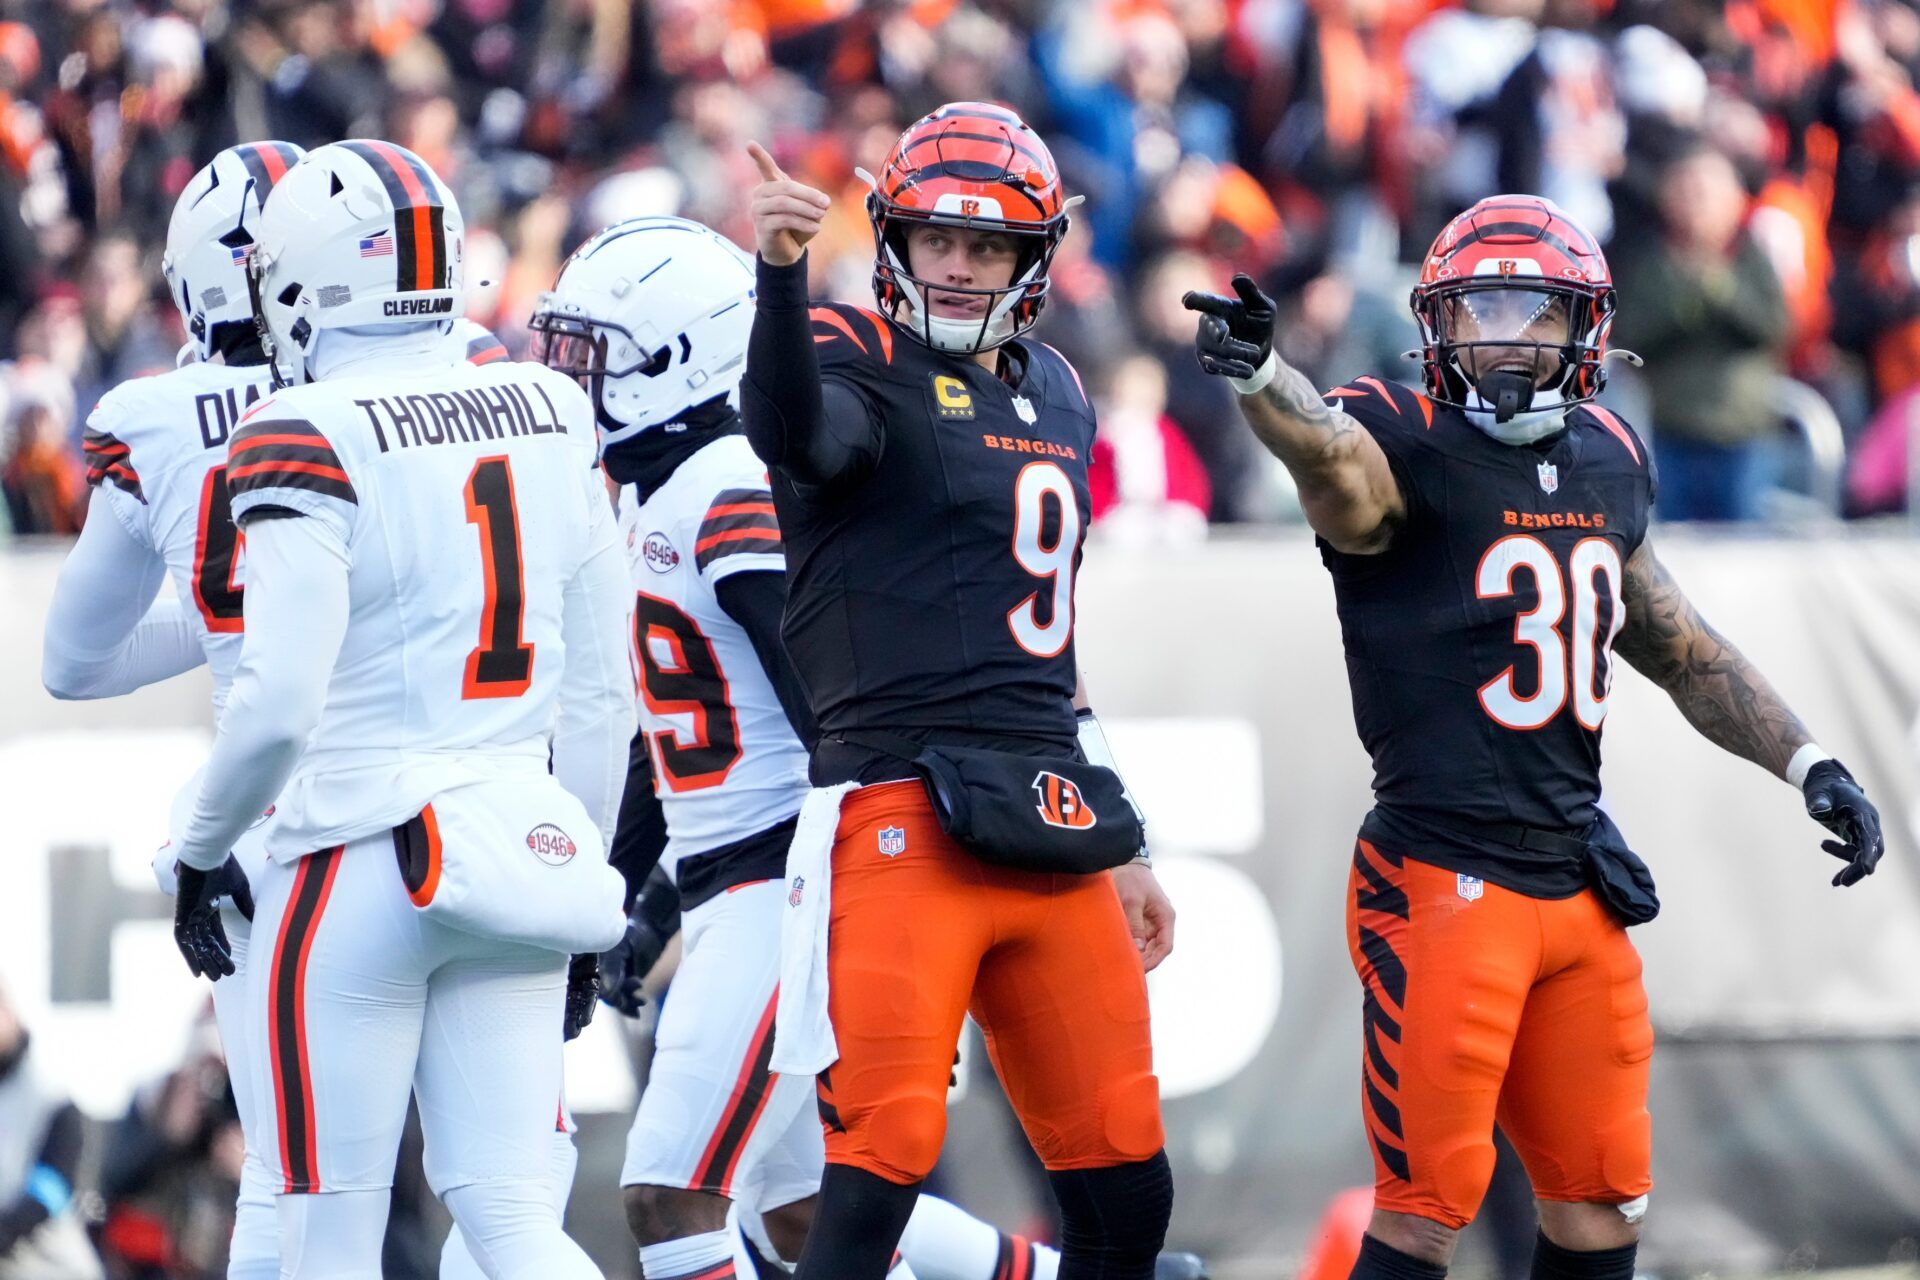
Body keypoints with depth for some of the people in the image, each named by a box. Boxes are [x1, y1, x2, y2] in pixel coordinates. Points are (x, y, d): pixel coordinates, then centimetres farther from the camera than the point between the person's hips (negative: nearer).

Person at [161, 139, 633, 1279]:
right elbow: (601, 693, 11)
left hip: (361, 861, -6)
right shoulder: (552, 419, 7)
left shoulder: (310, 439, -11)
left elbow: (281, 702, -16)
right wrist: (581, 884, 21)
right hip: (520, 844, 6)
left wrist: (201, 853, 0)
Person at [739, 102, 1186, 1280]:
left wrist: (1120, 845, 26)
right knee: (882, 1163, -16)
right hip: (905, 817, -7)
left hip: (1050, 828, 7)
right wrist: (782, 269, -50)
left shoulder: (1056, 398, 19)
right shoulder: (862, 367, -4)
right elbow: (795, 433, -31)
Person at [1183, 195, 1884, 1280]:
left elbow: (1681, 648, 25)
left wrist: (1807, 761, 20)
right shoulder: (1406, 449, -11)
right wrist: (1259, 375, -58)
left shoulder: (1610, 465, 10)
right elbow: (1331, 452, -36)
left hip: (1580, 891, 7)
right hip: (1445, 890, -7)